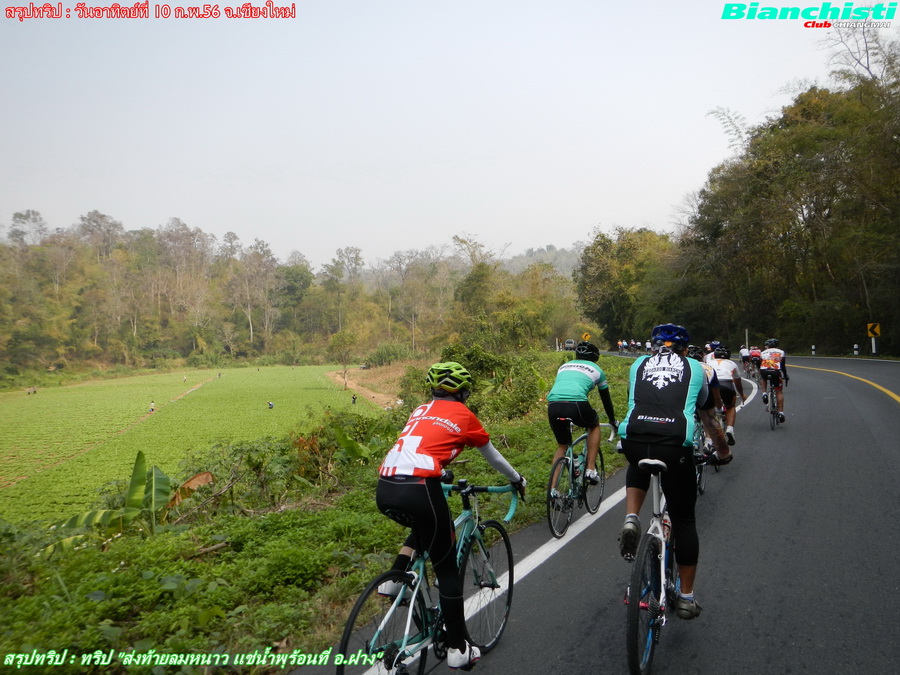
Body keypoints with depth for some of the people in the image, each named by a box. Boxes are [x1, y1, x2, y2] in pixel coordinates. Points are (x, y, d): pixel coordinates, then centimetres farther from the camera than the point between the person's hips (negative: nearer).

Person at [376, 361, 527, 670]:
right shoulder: (463, 415, 12)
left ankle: (394, 580, 19)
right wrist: (517, 479, 43)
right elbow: (492, 456, 26)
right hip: (418, 489, -6)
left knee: (426, 528, 35)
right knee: (447, 568, 10)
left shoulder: (420, 411, 25)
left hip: (384, 490, 6)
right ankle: (458, 650, 17)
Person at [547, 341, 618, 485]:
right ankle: (590, 469, 22)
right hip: (576, 404, -3)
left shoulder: (564, 366, 33)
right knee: (594, 425, 31)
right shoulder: (596, 369, 24)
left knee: (561, 446, 24)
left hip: (553, 406, 3)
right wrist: (613, 421, 49)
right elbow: (606, 398, 33)